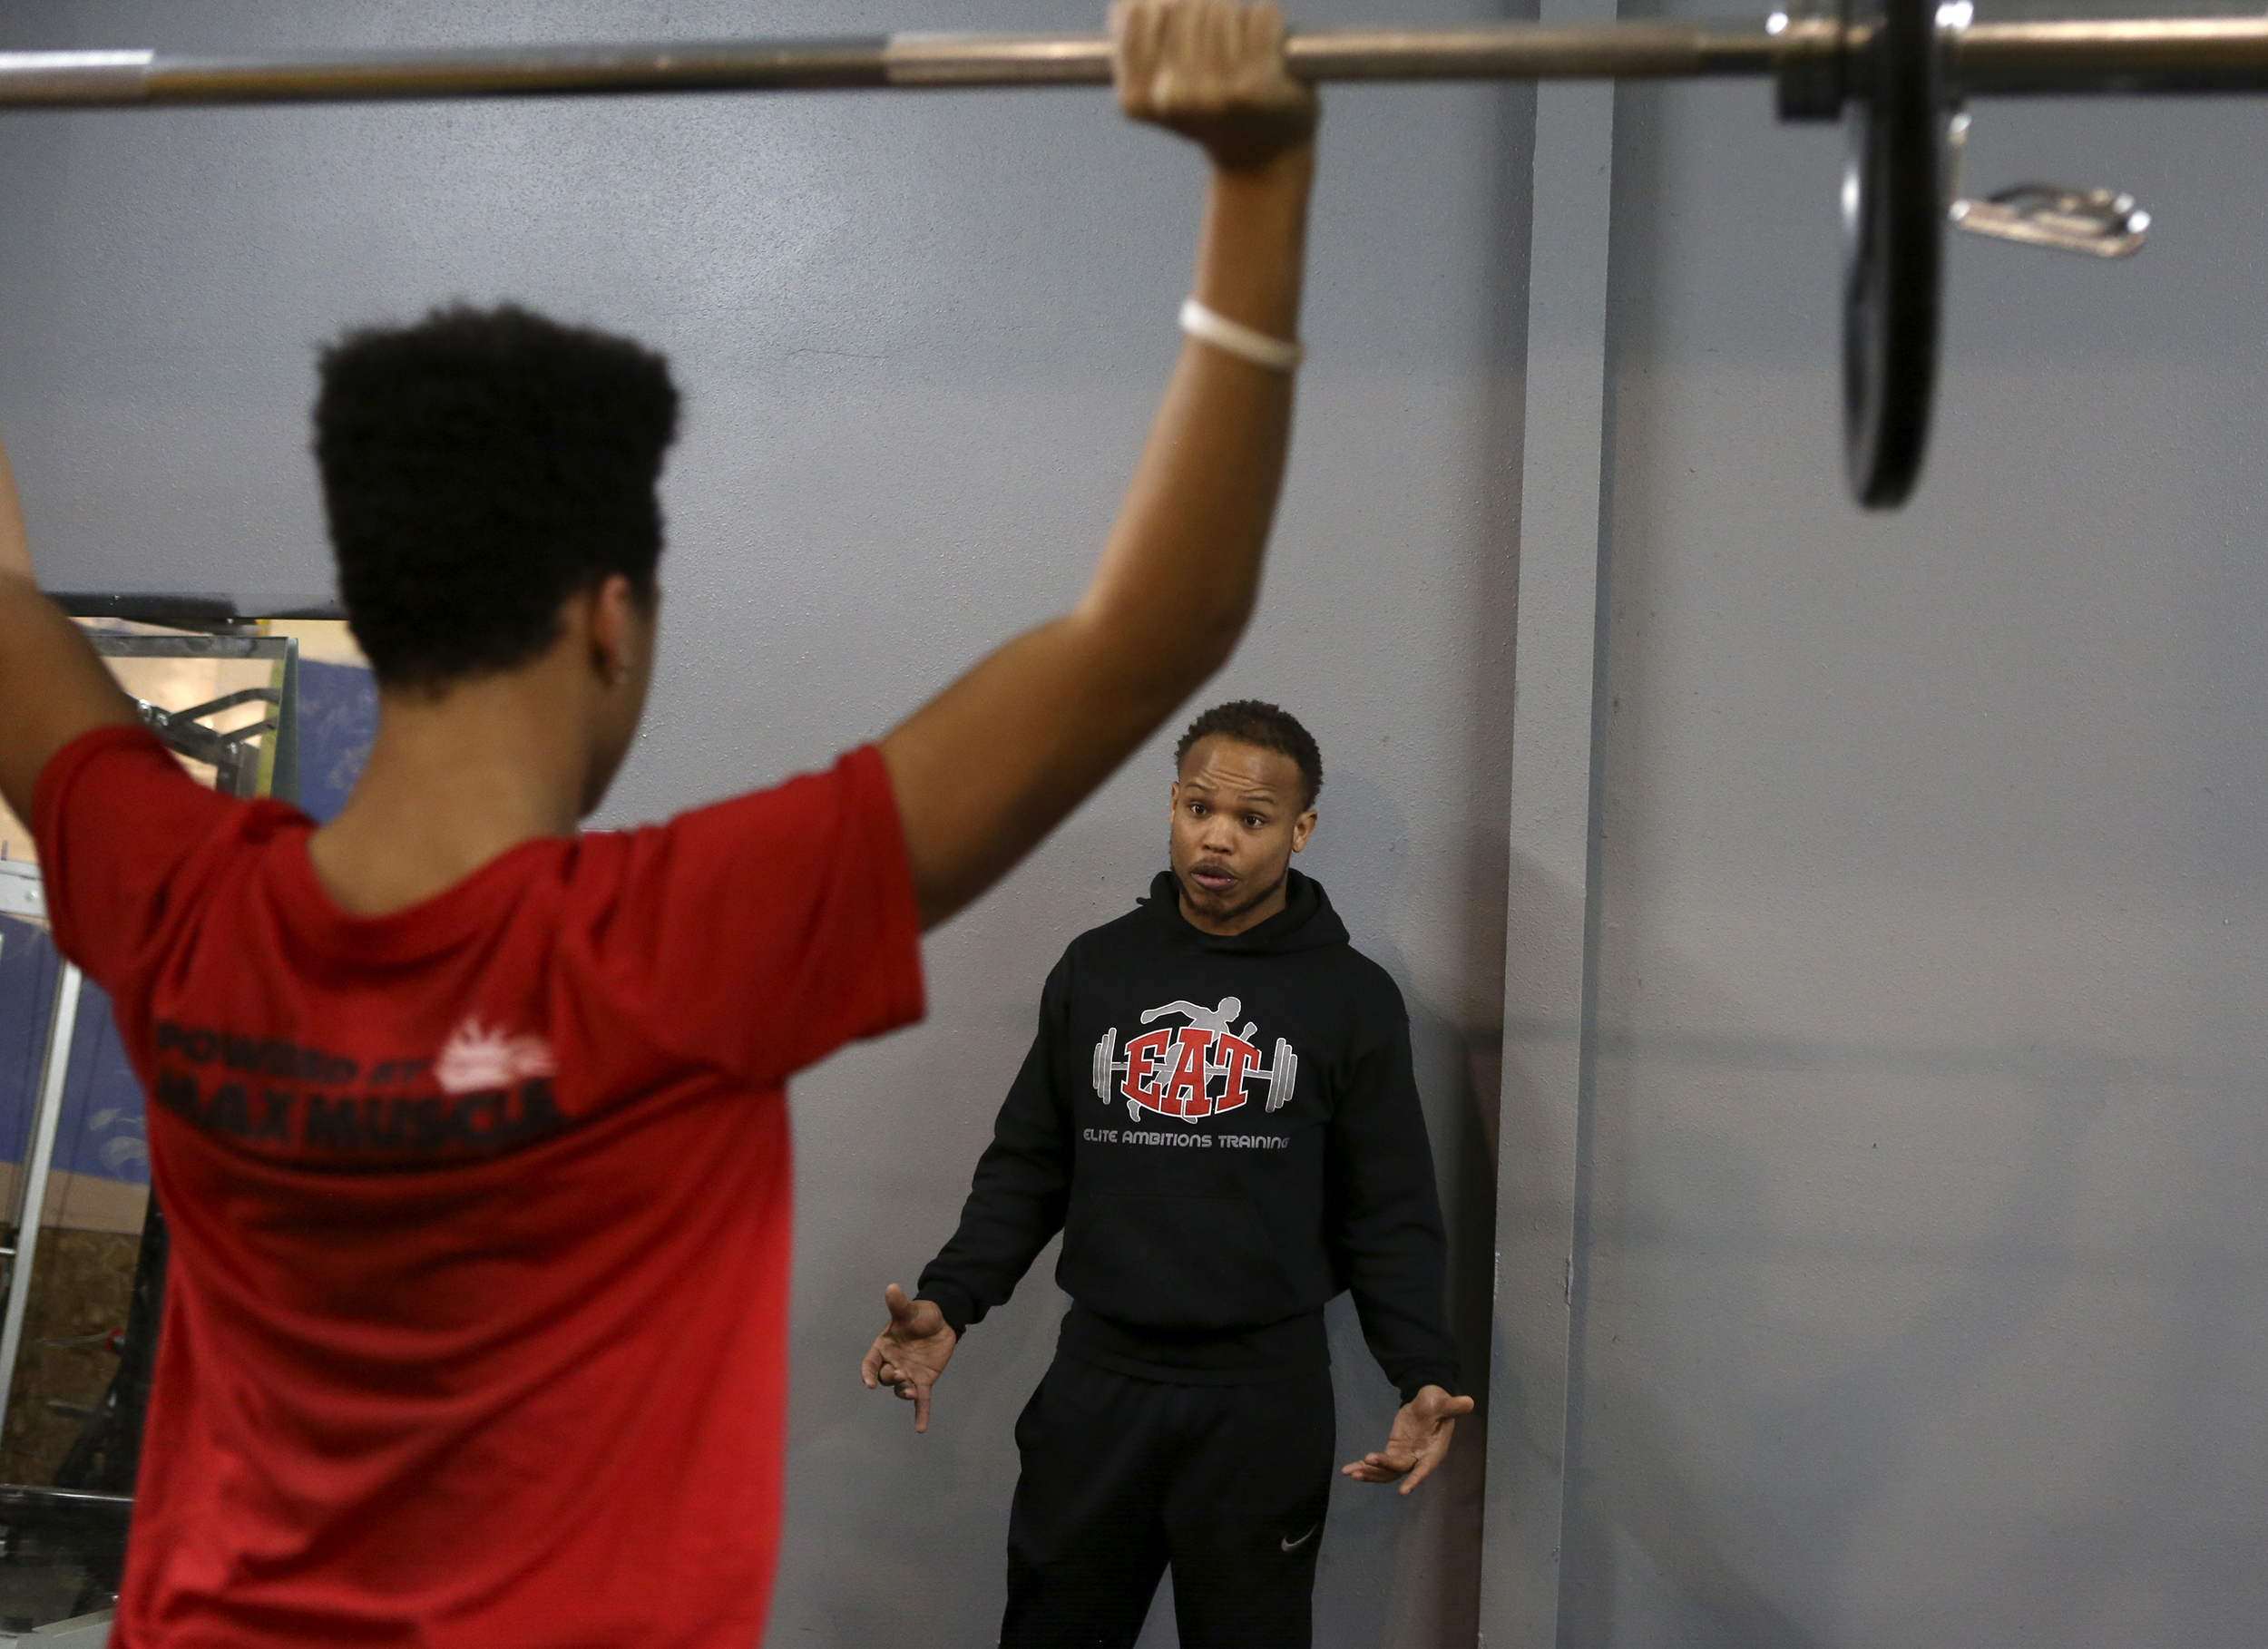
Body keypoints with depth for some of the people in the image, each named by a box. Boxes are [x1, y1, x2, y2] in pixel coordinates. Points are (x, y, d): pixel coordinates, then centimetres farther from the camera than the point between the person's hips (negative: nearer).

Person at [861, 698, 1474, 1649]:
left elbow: (1389, 1217, 0)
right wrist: (950, 1301, -6)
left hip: (1263, 1400, -2)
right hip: (1096, 1382, 2)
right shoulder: (1095, 969, 6)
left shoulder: (1352, 997, 0)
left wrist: (1424, 1377, -13)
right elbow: (1028, 1168, 9)